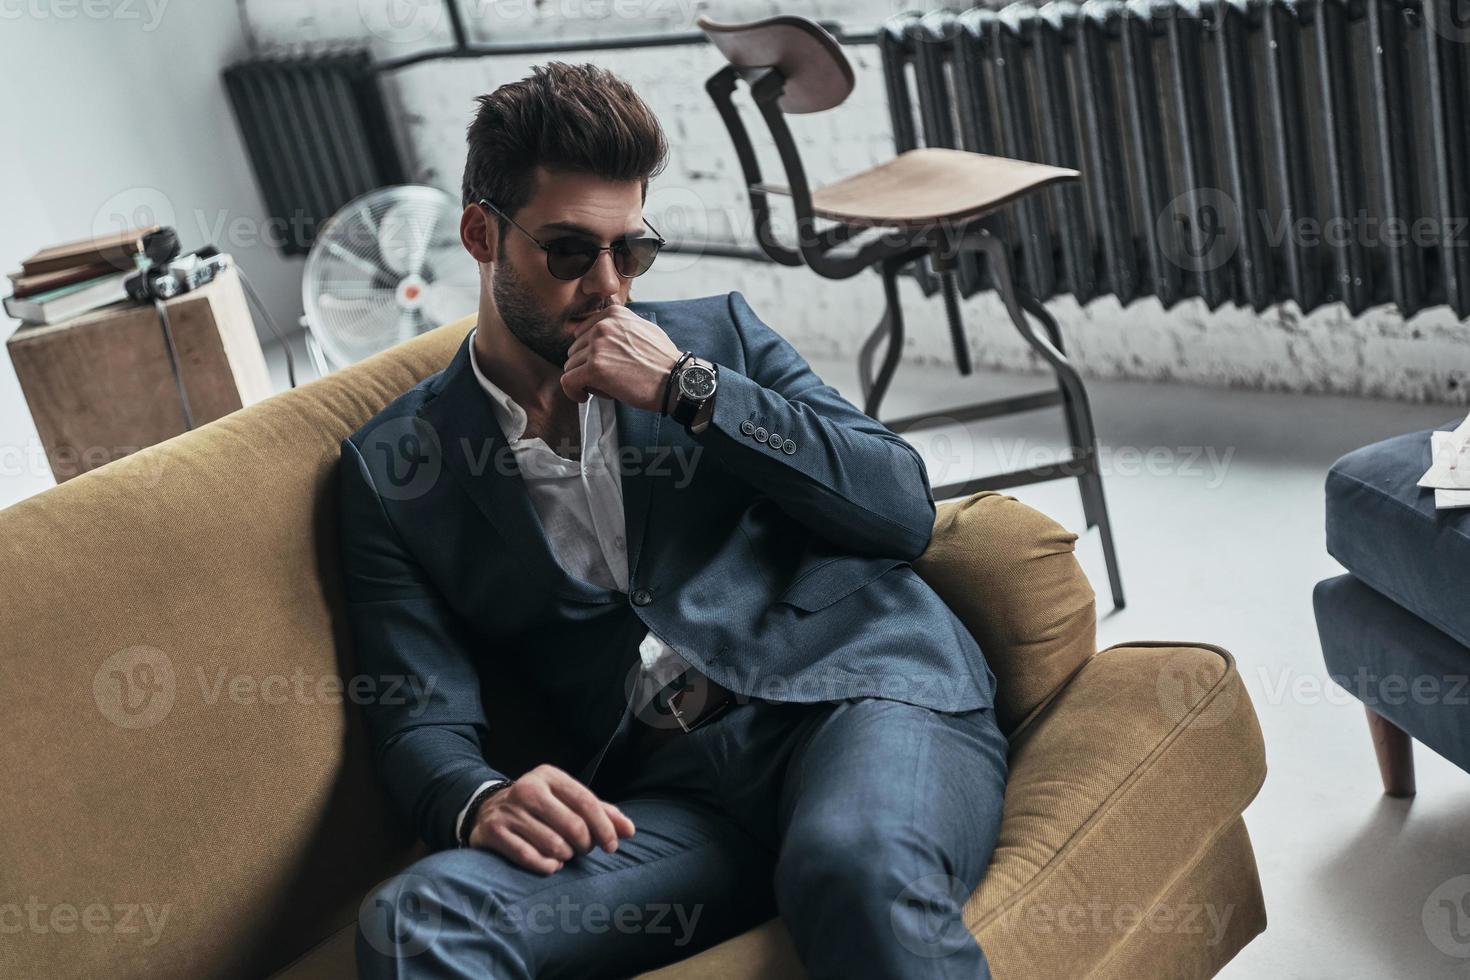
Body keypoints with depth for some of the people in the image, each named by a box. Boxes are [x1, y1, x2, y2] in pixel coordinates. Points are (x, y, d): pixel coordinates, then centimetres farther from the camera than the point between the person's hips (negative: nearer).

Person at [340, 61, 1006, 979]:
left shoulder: (716, 334, 17)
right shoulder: (395, 465, 13)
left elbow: (906, 510, 6)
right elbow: (424, 719, 6)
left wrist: (687, 389, -3)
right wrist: (480, 801, -18)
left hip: (865, 693, 0)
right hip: (671, 790, 1)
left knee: (858, 866, -35)